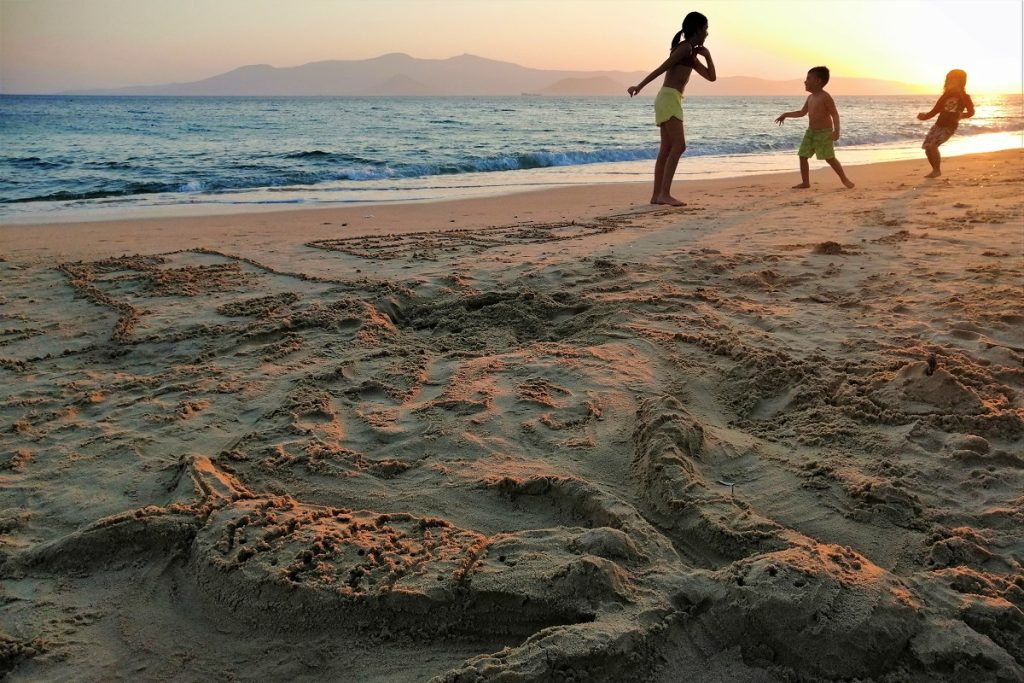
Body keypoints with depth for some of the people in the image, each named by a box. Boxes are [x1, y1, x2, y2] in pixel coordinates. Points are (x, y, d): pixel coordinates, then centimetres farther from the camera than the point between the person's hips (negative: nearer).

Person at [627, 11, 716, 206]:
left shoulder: (691, 54, 25)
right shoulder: (685, 47, -4)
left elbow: (711, 77, 26)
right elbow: (662, 68, -11)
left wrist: (707, 56, 13)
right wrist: (640, 86, -16)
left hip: (670, 101, 10)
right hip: (669, 98, -10)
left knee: (666, 150, 6)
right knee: (679, 145, -17)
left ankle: (656, 195, 5)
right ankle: (665, 193, -23)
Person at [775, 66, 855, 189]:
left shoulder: (825, 97, -15)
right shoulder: (810, 97, 11)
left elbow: (835, 114, -17)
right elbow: (802, 112, 23)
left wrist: (836, 131, -28)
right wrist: (786, 115, 20)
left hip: (824, 132, -8)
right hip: (810, 131, 8)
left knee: (830, 158, -7)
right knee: (802, 156, 3)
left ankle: (845, 179, 7)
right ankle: (805, 182, 10)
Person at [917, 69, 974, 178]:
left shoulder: (964, 97, -2)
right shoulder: (946, 94, 11)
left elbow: (971, 112, 1)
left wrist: (961, 116, -8)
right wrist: (925, 116, 4)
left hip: (949, 127, -6)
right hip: (938, 125, 6)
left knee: (932, 146, -23)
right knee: (927, 147, -3)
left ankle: (937, 170, -7)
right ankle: (935, 170, 15)